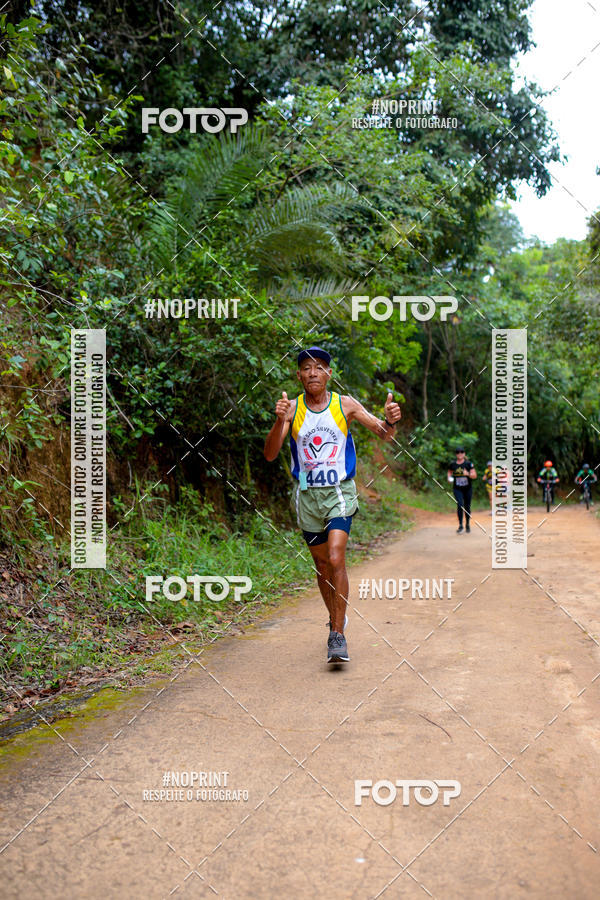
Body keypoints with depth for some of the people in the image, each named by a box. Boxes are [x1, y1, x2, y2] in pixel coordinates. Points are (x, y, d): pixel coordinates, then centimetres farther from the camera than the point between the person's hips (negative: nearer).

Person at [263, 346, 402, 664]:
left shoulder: (345, 405, -3)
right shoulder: (292, 409, -2)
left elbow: (385, 435, -1)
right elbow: (270, 454, -11)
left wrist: (390, 421, -25)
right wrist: (279, 421, -29)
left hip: (340, 492, -2)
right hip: (307, 494, 2)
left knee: (336, 558, -18)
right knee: (321, 565, 12)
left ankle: (338, 636, -11)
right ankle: (336, 619, 35)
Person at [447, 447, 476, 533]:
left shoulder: (468, 463, -4)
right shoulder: (453, 464, 2)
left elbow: (474, 475, -7)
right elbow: (449, 471, 22)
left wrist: (468, 474, -26)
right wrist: (449, 477, 1)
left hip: (468, 488, 0)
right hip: (457, 489, 0)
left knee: (467, 507, 8)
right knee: (460, 505, -16)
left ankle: (468, 524, 27)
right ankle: (460, 525, -10)